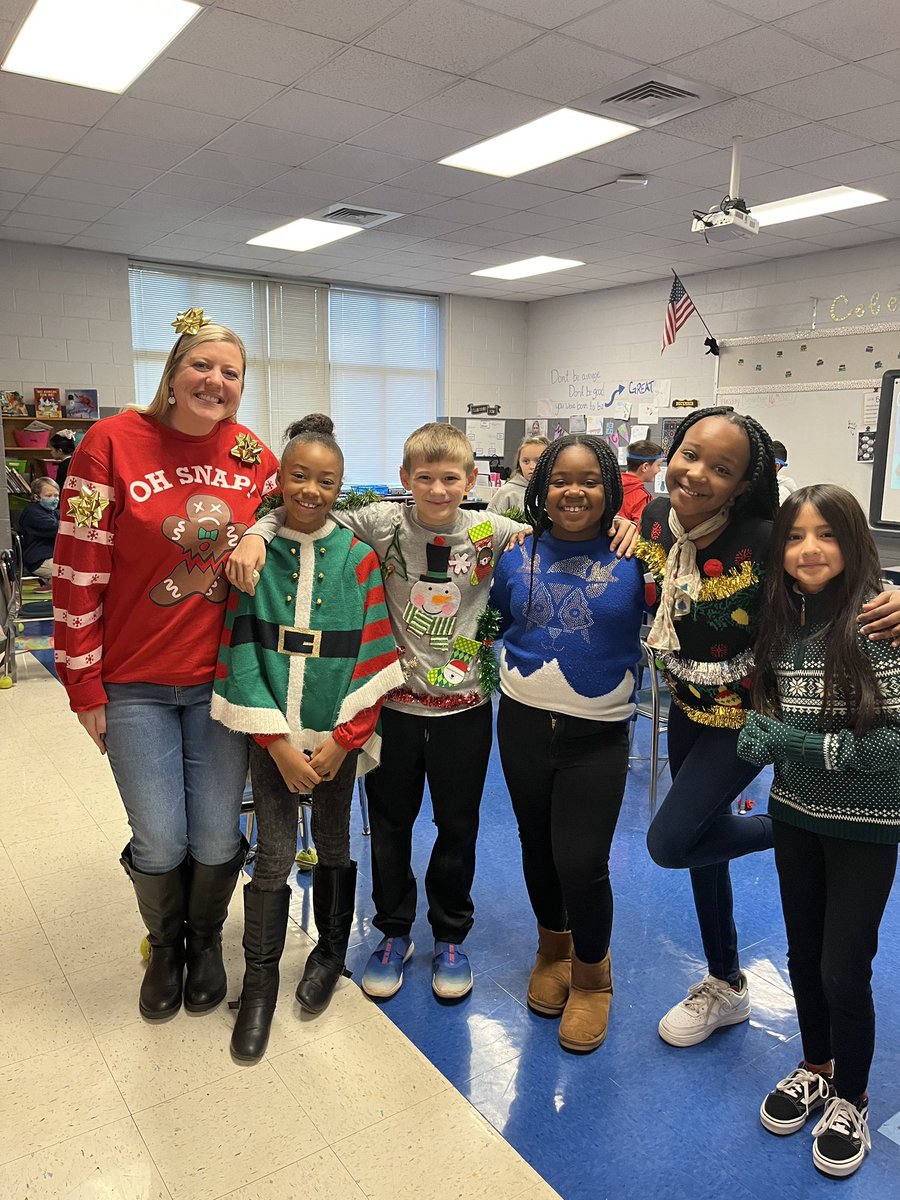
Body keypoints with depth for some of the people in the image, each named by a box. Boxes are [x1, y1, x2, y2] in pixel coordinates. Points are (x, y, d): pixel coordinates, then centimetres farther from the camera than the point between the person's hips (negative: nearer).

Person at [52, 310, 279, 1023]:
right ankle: (165, 946, 38)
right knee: (160, 842, 6)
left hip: (221, 678, 2)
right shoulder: (113, 443, -9)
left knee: (216, 838, 9)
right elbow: (79, 571, -8)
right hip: (134, 683, -2)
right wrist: (85, 686, -6)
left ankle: (206, 940, 40)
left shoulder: (255, 457, 0)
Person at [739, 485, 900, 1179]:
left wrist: (803, 743, -23)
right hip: (796, 812, 5)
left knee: (844, 971, 6)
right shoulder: (782, 619, -2)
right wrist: (759, 734, -10)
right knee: (803, 953, 19)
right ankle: (816, 1067, 44)